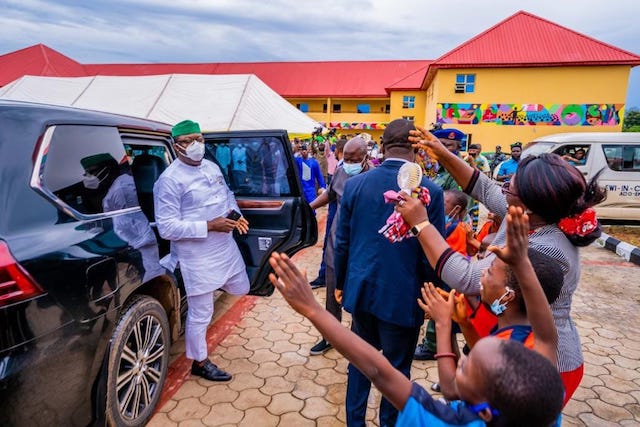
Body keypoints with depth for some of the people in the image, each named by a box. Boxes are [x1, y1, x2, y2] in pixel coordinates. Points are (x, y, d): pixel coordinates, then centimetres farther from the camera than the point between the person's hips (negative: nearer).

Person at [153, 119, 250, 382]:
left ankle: (214, 285, 50)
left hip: (226, 247, 7)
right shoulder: (169, 180, -18)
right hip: (198, 258, -7)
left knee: (240, 289, 23)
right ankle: (200, 363, 29)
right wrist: (209, 226, -24)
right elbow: (167, 228, -22)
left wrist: (236, 214, 1)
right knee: (201, 314, 7)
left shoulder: (212, 166, 6)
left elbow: (227, 194, 21)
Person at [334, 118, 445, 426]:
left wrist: (340, 283, 15)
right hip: (403, 296, -3)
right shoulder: (430, 191, -14)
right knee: (396, 369, 16)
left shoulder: (354, 184, -4)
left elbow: (342, 242, 1)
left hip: (361, 289, 4)